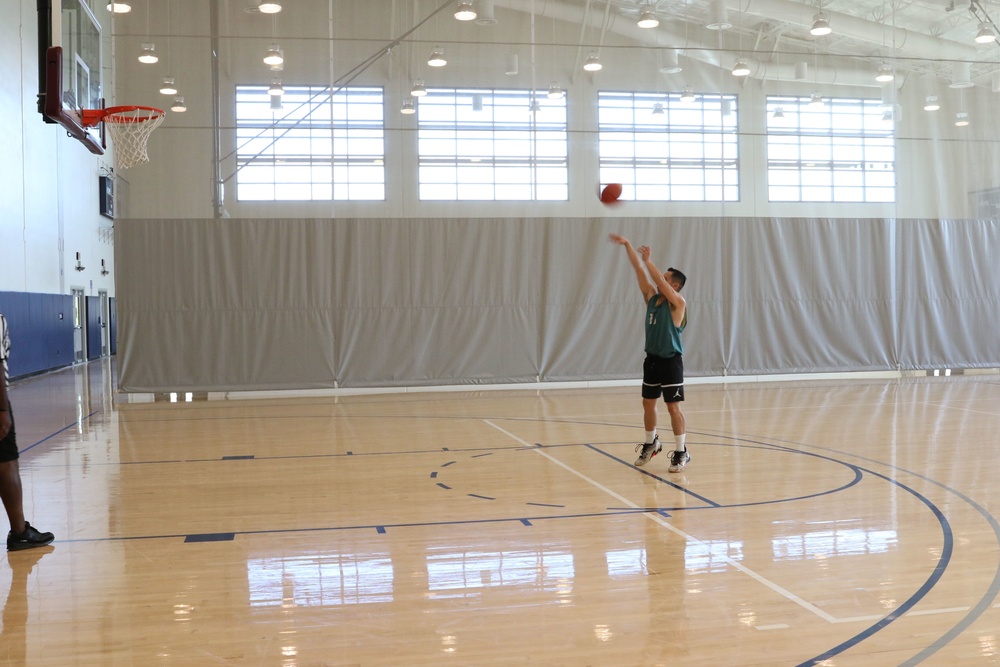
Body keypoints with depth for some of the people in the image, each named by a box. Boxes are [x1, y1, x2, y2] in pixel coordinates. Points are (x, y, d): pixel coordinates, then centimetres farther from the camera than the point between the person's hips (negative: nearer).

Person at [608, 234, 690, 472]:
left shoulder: (678, 303, -11)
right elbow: (639, 270, 2)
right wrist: (627, 245, -3)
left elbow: (659, 281, -24)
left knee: (673, 407, -5)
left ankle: (681, 452, 4)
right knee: (648, 404, 14)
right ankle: (651, 443, 32)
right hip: (652, 359, 7)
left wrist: (648, 259, -21)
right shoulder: (652, 296, 7)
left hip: (671, 361, -7)